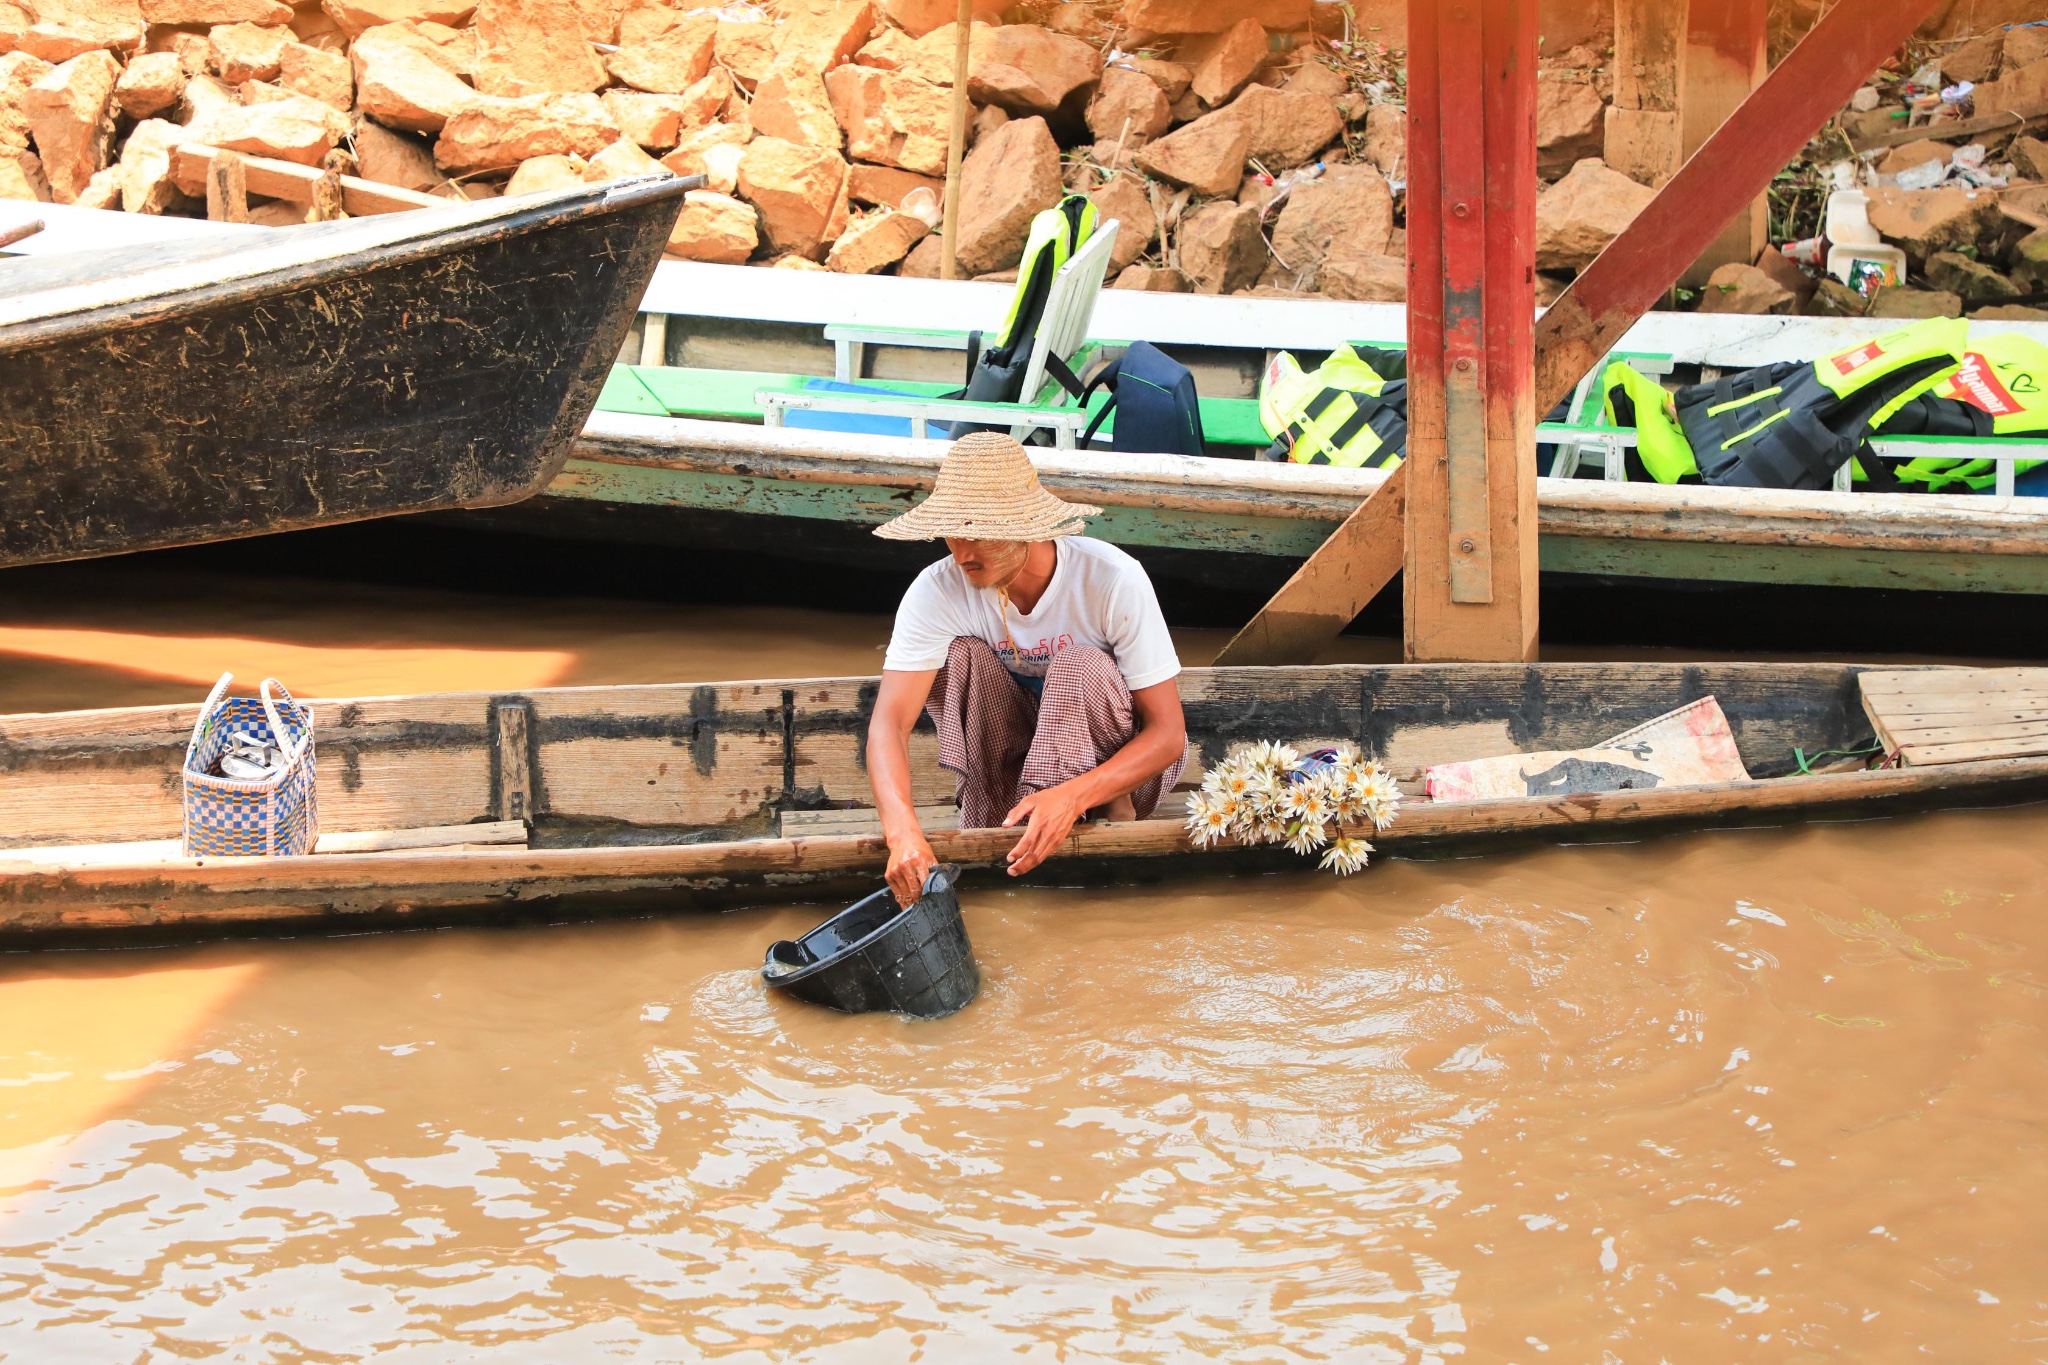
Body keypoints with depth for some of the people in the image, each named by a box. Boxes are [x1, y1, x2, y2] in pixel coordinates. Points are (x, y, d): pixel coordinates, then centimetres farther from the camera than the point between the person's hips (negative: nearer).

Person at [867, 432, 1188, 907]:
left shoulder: (1113, 580, -26)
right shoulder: (937, 592, -21)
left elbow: (1168, 733, -26)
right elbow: (888, 721, -30)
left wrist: (1071, 797, -44)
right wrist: (903, 831, -51)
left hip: (1123, 764, -3)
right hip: (1012, 760, 3)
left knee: (1080, 667, -31)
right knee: (962, 656, -23)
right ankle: (987, 819, -19)